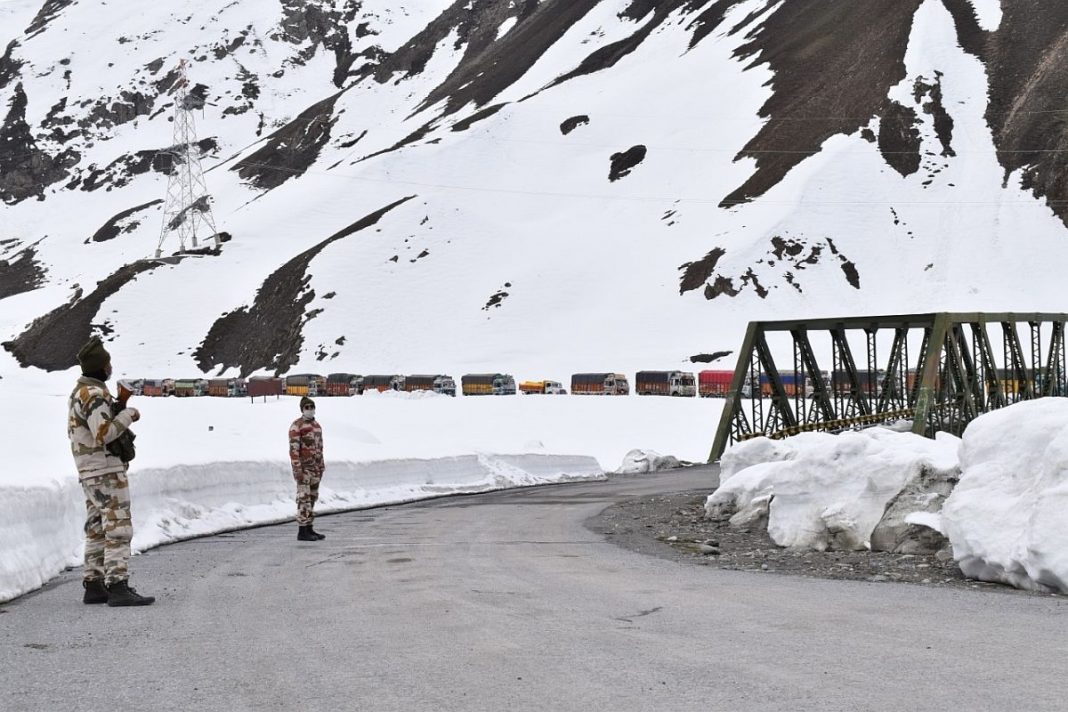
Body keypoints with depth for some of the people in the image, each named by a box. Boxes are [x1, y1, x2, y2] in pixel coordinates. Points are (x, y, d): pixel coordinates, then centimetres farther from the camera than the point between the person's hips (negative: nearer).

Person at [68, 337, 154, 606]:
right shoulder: (95, 395, -17)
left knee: (98, 530, 12)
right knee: (118, 528, -11)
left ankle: (94, 587, 13)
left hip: (89, 471, 10)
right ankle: (118, 588, -16)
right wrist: (127, 415, -14)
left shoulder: (79, 391, 15)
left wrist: (117, 409, 11)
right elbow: (104, 434, -26)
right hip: (107, 469, -10)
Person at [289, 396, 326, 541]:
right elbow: (293, 448, -17)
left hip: (315, 468, 8)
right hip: (303, 467, -8)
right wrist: (297, 469, -22)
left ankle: (309, 529, 16)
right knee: (304, 499, -8)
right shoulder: (296, 425, -11)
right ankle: (302, 532, -7)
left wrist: (321, 466, 16)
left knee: (312, 498, 10)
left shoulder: (316, 425, 14)